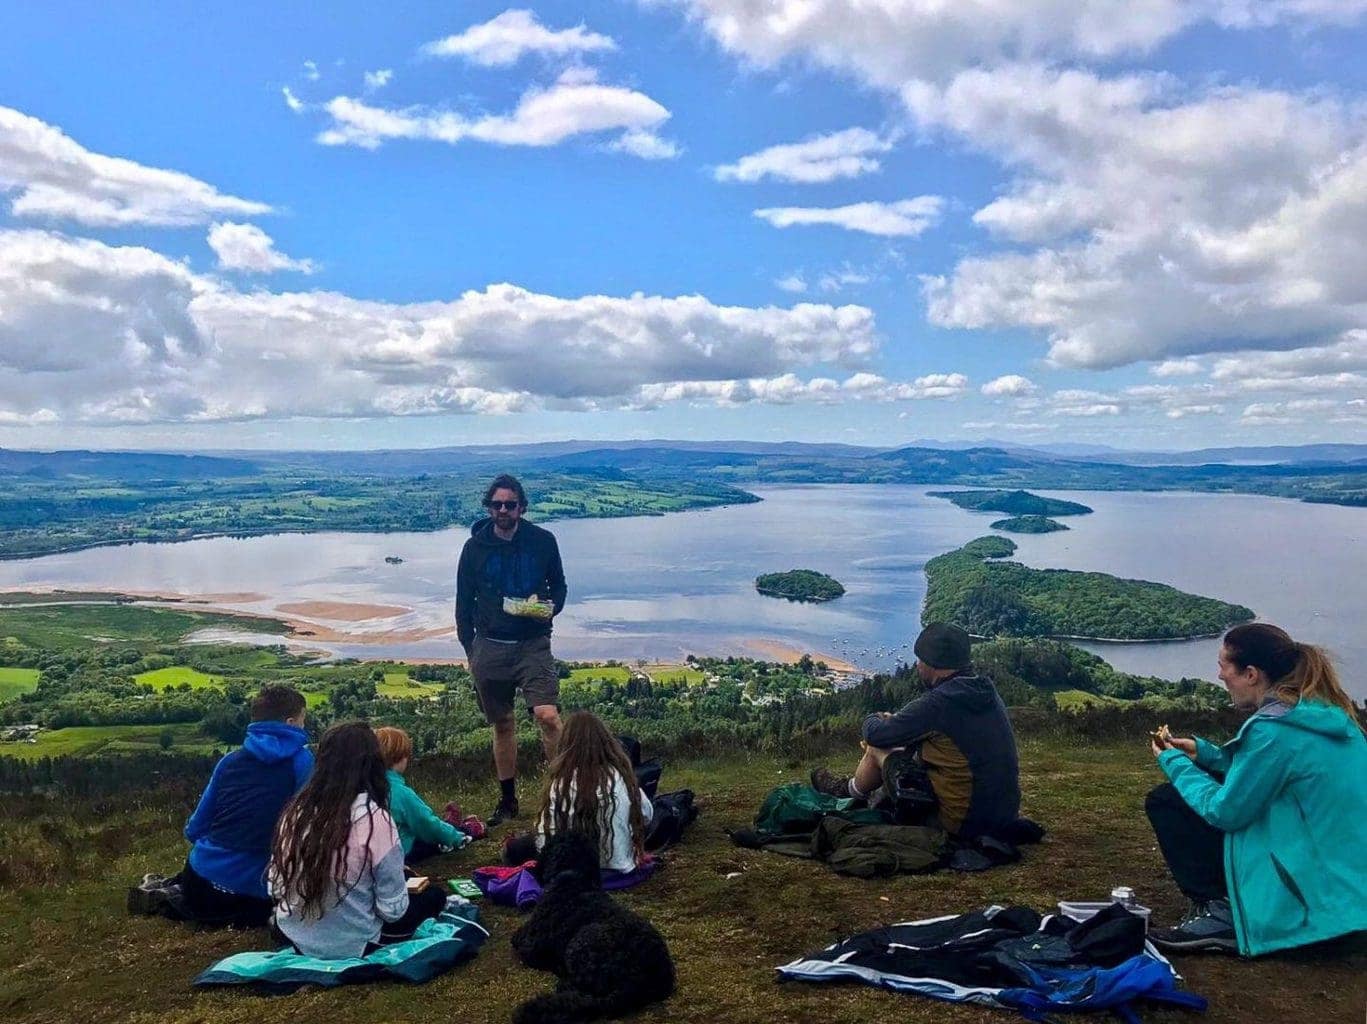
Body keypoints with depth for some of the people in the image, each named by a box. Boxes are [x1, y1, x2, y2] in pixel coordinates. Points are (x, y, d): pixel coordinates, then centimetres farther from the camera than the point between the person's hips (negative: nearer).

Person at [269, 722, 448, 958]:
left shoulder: (296, 810, -7)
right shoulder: (375, 819, -22)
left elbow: (275, 888, 2)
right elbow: (393, 909, -17)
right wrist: (406, 887, 4)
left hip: (293, 937, 5)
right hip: (351, 946, -5)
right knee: (433, 896, 14)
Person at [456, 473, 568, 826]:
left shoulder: (543, 541, 0)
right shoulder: (474, 547, 2)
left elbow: (558, 586, 11)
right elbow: (464, 602, 8)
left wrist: (550, 608, -11)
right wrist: (470, 649, 5)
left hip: (533, 643, -1)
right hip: (490, 647, 2)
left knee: (547, 715, -18)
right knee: (502, 725, 11)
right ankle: (507, 800, 24)